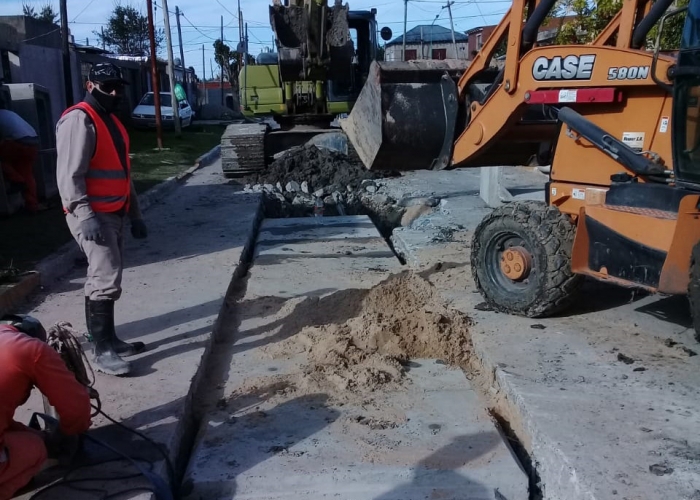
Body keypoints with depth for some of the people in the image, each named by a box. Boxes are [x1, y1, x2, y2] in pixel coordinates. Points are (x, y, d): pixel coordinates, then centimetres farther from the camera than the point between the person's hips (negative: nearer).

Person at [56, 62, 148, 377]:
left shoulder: (112, 122, 18)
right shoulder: (79, 120, -12)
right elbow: (69, 175, -20)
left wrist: (135, 215, 20)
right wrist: (85, 216, -28)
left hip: (114, 213, 10)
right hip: (92, 215, -10)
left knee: (106, 277, 14)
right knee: (107, 279, -13)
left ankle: (108, 339, 24)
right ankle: (101, 351, -7)